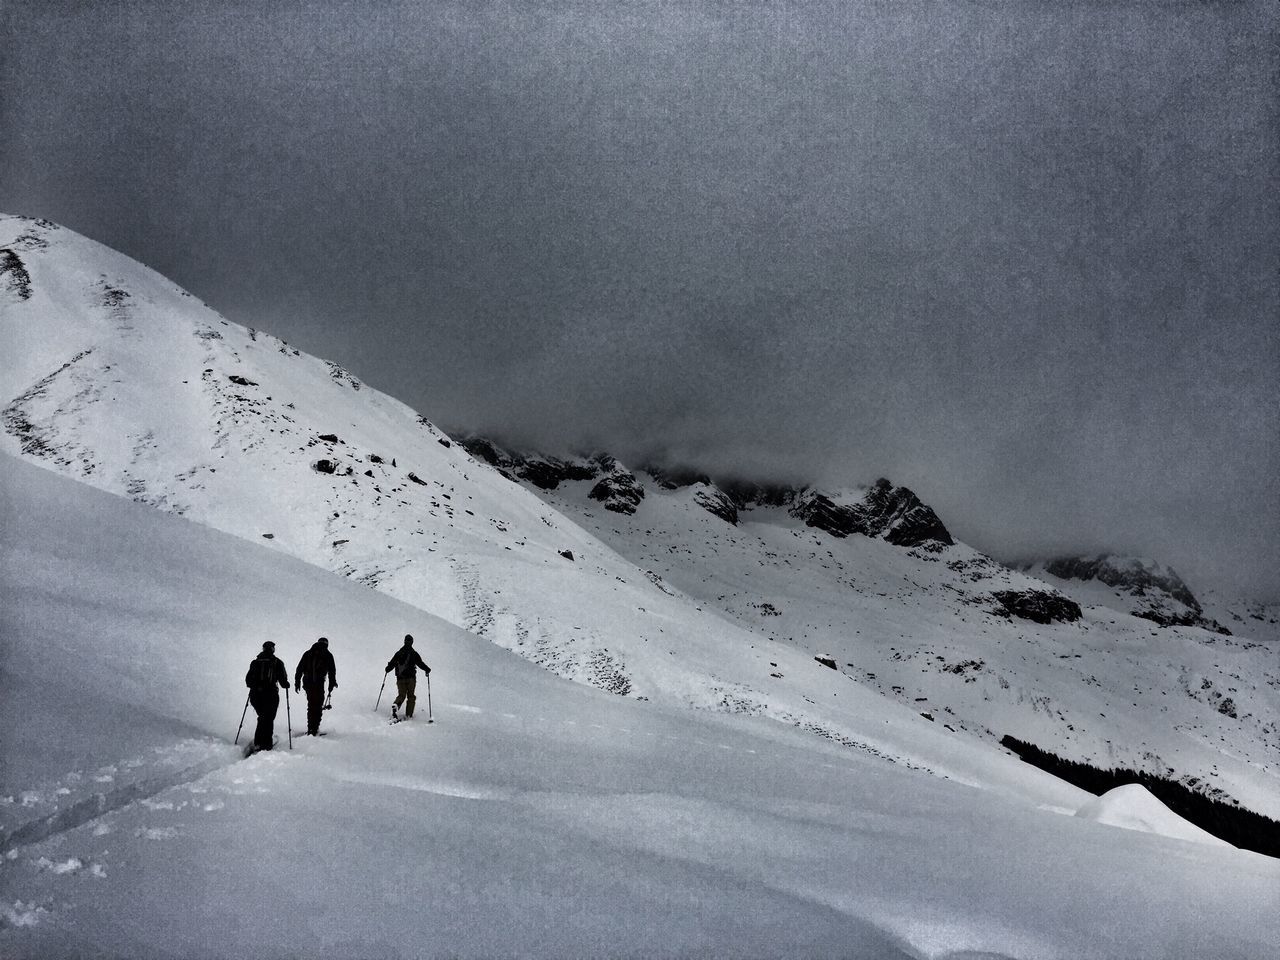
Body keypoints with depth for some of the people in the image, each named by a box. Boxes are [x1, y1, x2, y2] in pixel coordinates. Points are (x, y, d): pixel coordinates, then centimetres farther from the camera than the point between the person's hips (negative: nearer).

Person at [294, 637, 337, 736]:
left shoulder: (307, 653, 14)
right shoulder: (327, 655, 2)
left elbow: (299, 669, 13)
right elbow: (332, 671, 1)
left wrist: (297, 683, 17)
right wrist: (332, 684, 11)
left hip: (307, 683, 4)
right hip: (319, 684, -4)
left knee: (311, 705, 19)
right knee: (318, 706, 2)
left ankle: (310, 727, 22)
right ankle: (314, 730, -6)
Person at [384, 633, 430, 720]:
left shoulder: (398, 653, 4)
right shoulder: (413, 653, -5)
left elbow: (392, 663, 9)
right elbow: (420, 663, -7)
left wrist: (387, 669, 29)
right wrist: (427, 670, 10)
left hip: (400, 678, 3)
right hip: (411, 678, -3)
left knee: (401, 695, 10)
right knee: (410, 696, 7)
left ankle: (395, 705, -19)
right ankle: (408, 714, 2)